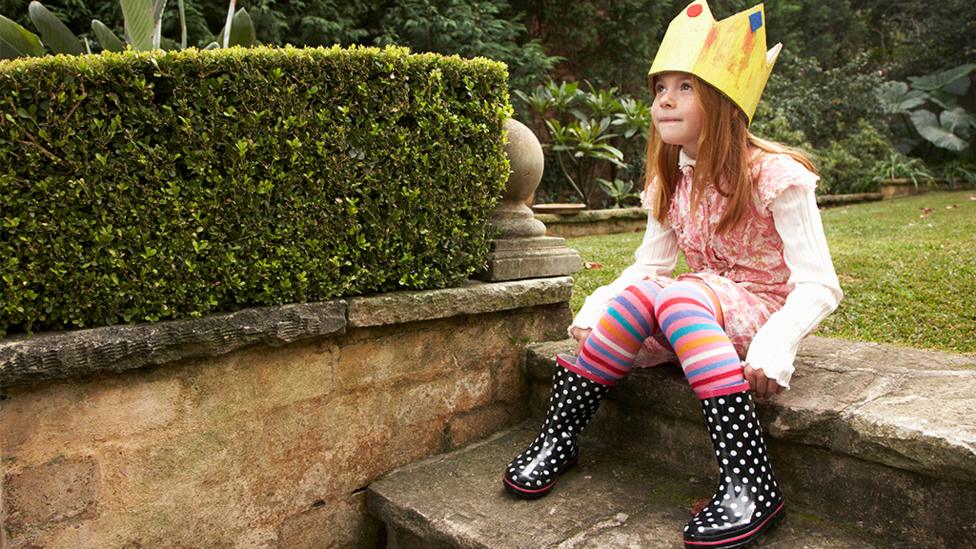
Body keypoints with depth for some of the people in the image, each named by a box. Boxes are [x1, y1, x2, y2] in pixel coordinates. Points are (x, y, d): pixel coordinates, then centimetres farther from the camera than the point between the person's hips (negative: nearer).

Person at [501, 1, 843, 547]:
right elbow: (650, 262, 6)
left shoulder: (774, 176, -13)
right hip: (697, 313, 5)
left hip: (761, 312, -5)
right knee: (637, 294, -26)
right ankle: (557, 440, -16)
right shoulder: (672, 181, 5)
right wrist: (596, 310, -10)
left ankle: (753, 487, -36)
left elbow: (818, 284, -16)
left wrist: (773, 349, -33)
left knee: (679, 297, -34)